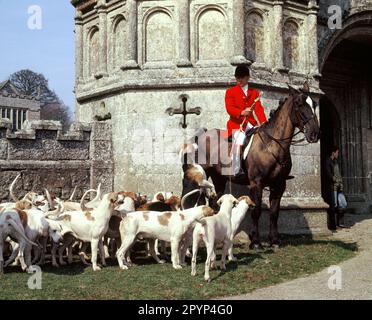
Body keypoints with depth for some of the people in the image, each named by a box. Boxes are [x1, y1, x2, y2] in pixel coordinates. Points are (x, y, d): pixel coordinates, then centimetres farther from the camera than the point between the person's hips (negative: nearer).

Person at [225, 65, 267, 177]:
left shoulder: (254, 92, 19)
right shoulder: (230, 92, 9)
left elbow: (259, 109, 8)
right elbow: (229, 108, -6)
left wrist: (264, 123, -10)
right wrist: (241, 112, -26)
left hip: (252, 124, 3)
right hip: (236, 124, -3)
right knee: (238, 142, -31)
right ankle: (236, 171, -25)